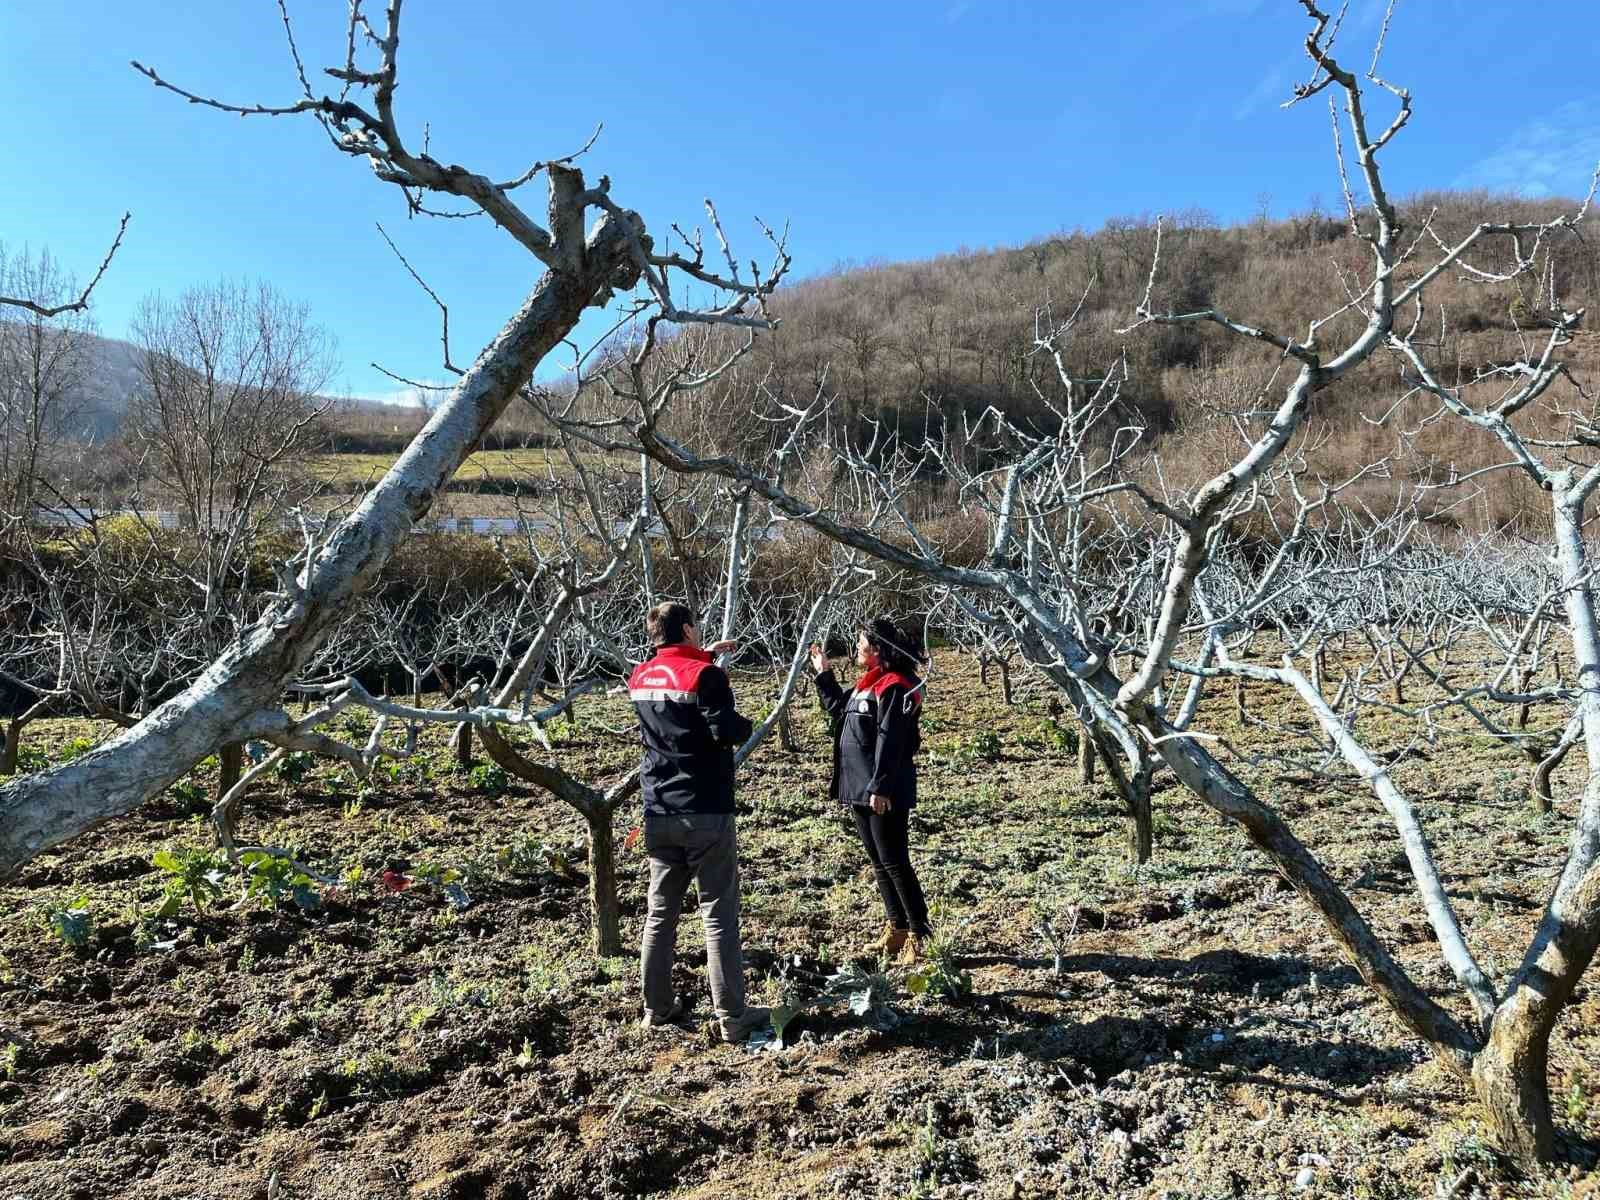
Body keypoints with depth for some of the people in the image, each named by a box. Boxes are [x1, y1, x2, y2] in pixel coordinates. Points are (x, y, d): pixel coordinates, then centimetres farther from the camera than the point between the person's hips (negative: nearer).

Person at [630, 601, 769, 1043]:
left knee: (660, 913, 14)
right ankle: (732, 1018, 5)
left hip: (659, 814, 6)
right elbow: (727, 732, -21)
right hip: (706, 812, -6)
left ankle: (657, 1008, 22)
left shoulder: (640, 678, 7)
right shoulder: (705, 675, -13)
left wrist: (705, 656, 27)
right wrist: (745, 724, -1)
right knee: (719, 916, 0)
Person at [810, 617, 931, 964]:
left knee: (895, 864, -4)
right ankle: (897, 929, 26)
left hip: (884, 794, -10)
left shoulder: (893, 687, -16)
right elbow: (838, 709, 31)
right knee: (879, 864, 16)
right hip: (859, 789, 10)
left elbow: (889, 741, -22)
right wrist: (824, 674, 26)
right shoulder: (868, 683, 14)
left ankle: (917, 936, 5)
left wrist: (880, 787, -25)